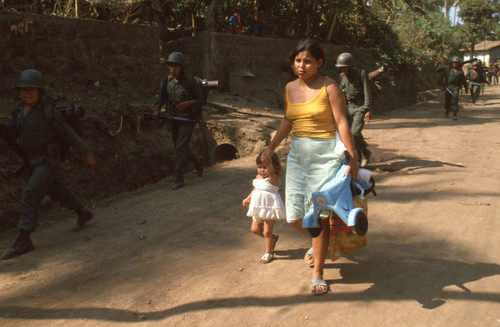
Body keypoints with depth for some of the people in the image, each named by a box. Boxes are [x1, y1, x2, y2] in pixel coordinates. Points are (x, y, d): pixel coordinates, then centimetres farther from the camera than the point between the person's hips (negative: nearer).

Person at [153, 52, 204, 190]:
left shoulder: (190, 80, -12)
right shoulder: (168, 80, 2)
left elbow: (201, 100, -9)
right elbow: (163, 97, 13)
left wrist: (186, 103, -25)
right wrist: (157, 109, -4)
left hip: (187, 119, -6)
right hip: (172, 118, 6)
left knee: (181, 147, -11)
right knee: (179, 146, 16)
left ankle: (179, 178, -4)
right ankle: (197, 161, 43)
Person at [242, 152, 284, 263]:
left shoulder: (273, 178, -19)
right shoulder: (258, 177, 5)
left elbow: (271, 171, -43)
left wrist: (268, 161, -60)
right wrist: (248, 198, 30)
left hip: (270, 207, -8)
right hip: (258, 208, 8)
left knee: (267, 232, 2)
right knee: (255, 229, 15)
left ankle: (269, 253, 23)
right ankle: (273, 238, 39)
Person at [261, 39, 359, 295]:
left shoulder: (329, 87, -6)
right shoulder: (290, 88, 10)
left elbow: (342, 123, -10)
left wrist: (352, 157, -15)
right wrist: (271, 148, 17)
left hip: (325, 155, -5)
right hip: (297, 155, 6)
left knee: (319, 215, -3)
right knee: (294, 216, 5)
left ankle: (317, 274, 13)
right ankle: (318, 242, 39)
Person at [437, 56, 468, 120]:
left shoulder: (460, 71, 7)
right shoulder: (447, 69, 2)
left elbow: (463, 80, 16)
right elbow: (441, 77, -2)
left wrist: (466, 87, 21)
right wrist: (440, 85, -13)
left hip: (456, 87, -1)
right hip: (447, 87, 1)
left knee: (455, 100, -16)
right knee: (447, 101, 11)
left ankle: (455, 115, -18)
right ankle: (447, 112, 36)